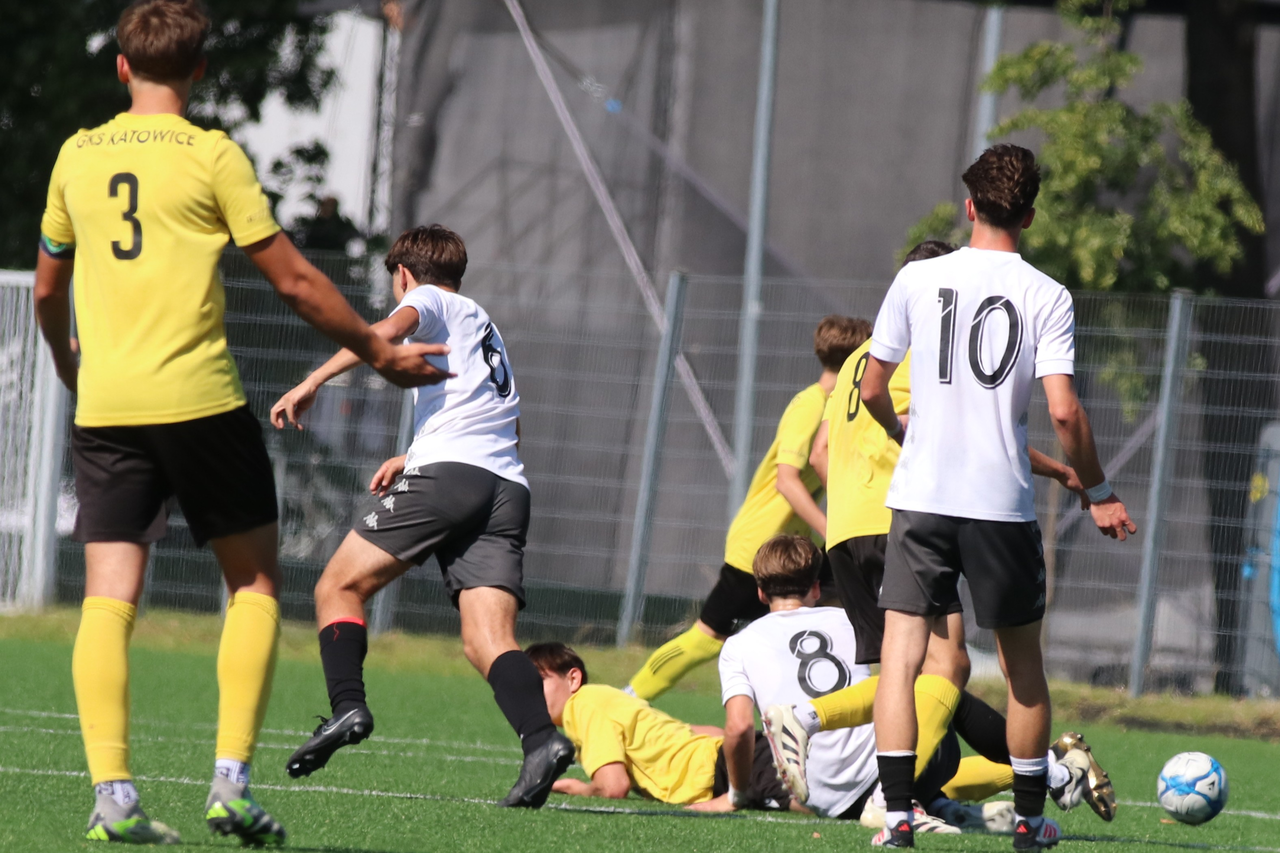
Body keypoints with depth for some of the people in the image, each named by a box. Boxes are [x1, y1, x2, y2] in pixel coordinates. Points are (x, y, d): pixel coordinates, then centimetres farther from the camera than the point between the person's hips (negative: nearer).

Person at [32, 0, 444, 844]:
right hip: (198, 397, -3)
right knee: (255, 582, 10)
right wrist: (380, 352, 10)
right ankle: (232, 781, -1)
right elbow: (295, 280, -1)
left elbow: (47, 288, 23)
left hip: (104, 406, 3)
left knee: (109, 598, 1)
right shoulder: (210, 155, -2)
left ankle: (111, 793, -12)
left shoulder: (78, 156, 11)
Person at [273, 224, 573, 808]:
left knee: (339, 588, 5)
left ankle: (347, 705, -14)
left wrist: (313, 382, -17)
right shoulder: (484, 327, 35)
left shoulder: (429, 300, 13)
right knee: (488, 642, -8)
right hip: (508, 490, 6)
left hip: (444, 472, -6)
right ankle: (541, 739, -32)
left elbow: (389, 329, -12)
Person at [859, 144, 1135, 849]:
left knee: (901, 653, 1)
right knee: (1022, 663, 14)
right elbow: (1064, 412, -10)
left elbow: (871, 390, 7)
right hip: (1004, 500, 0)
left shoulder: (917, 280, 1)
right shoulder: (1047, 297, -3)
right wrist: (1098, 495, 4)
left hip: (920, 497, 0)